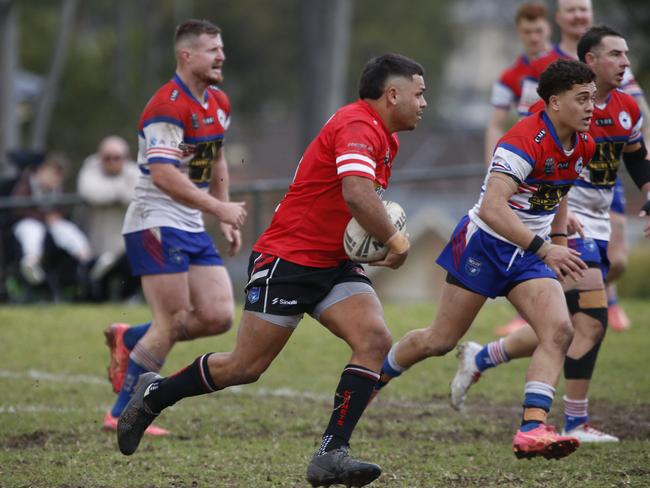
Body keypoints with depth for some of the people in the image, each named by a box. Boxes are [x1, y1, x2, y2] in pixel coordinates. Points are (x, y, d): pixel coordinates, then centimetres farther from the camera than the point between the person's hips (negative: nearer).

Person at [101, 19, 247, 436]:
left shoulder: (219, 104, 11)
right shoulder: (168, 107, -18)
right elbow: (164, 174, -27)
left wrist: (227, 218, 18)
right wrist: (217, 208, -28)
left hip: (192, 228, 9)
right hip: (156, 225, -9)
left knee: (219, 317, -1)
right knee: (173, 321, -10)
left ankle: (128, 339, 18)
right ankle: (122, 415, -1)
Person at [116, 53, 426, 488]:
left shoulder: (384, 138, 13)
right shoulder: (358, 126, -19)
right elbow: (357, 193, -36)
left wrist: (382, 237, 6)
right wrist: (395, 240, -21)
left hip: (334, 264, 9)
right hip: (286, 259, -9)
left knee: (376, 342, -14)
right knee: (245, 367, -2)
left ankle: (332, 453, -14)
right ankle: (154, 395, 22)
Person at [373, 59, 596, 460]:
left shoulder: (582, 146, 1)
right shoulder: (525, 141, -25)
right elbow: (492, 208, -35)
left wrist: (560, 241, 17)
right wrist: (543, 249, -37)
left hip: (530, 253, 7)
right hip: (485, 244, -7)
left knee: (559, 331, -16)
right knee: (440, 341, 4)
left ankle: (532, 430, -23)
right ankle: (374, 378, 32)